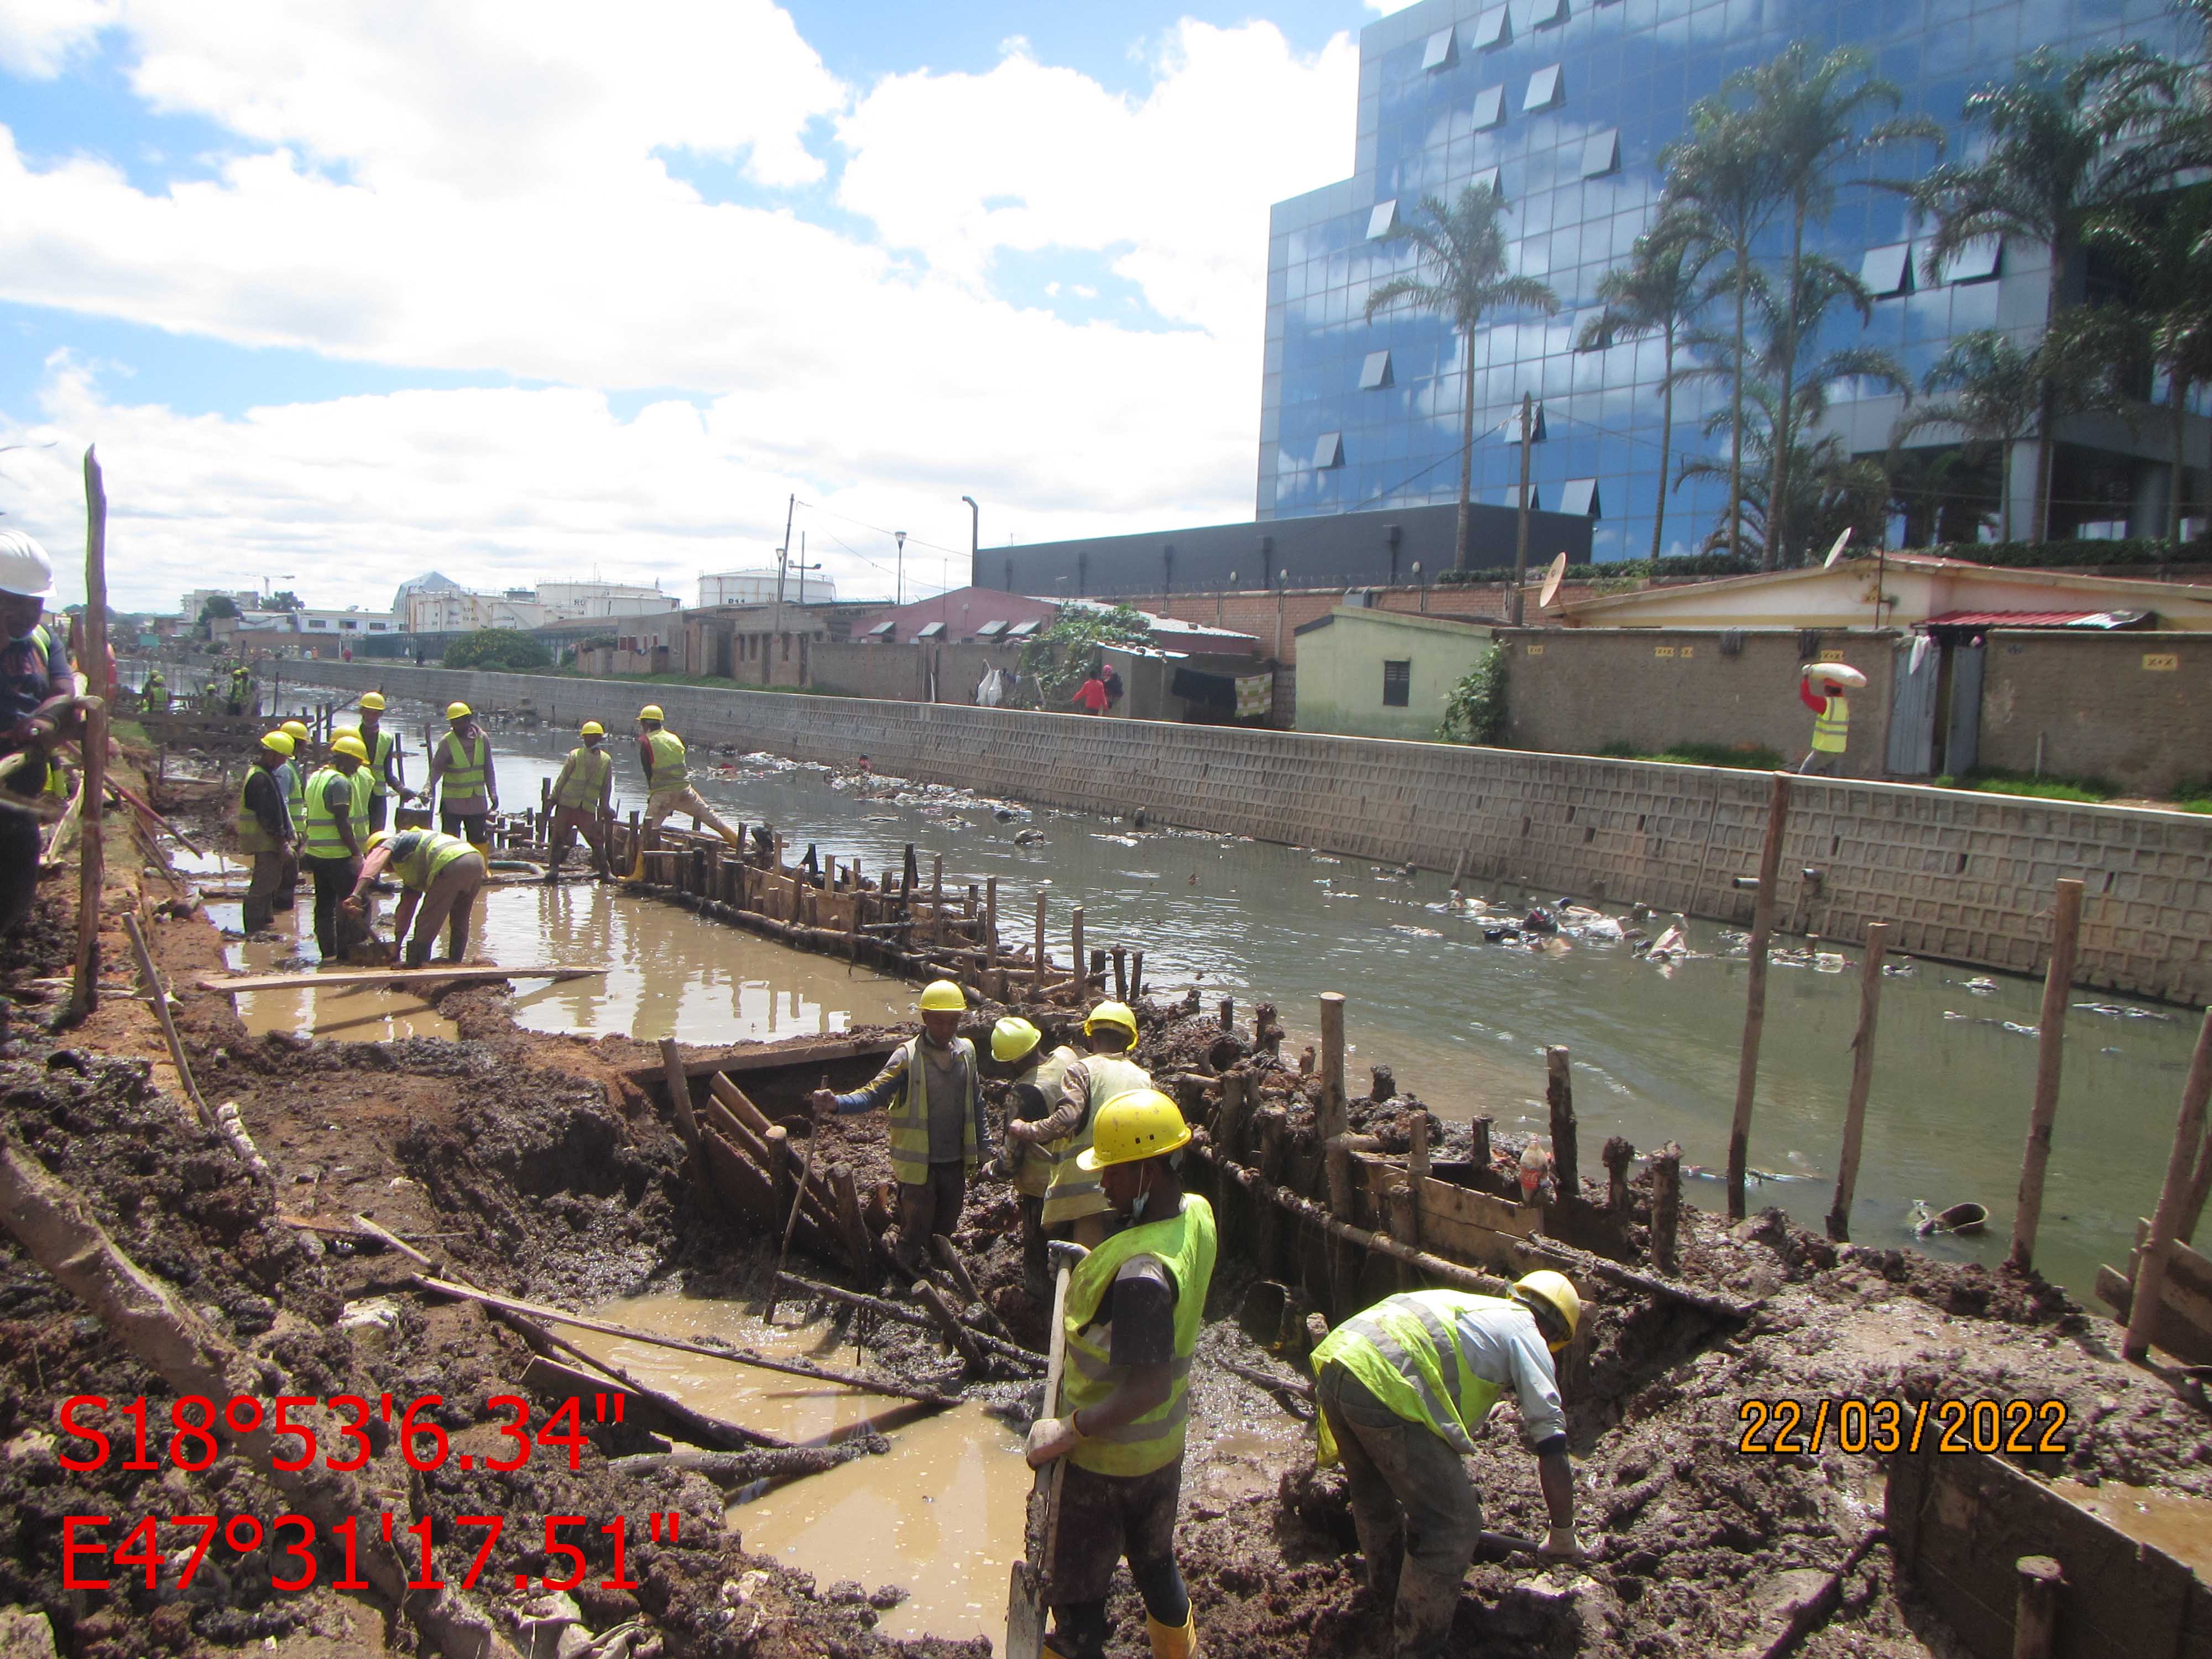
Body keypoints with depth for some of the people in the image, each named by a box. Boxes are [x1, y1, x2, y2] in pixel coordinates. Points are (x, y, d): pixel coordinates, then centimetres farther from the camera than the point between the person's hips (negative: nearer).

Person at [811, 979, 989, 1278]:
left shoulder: (966, 1051, 3)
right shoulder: (908, 1055, -12)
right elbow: (874, 1094, -18)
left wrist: (984, 1147, 14)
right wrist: (836, 1103, -35)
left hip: (956, 1162, 5)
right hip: (919, 1164, -4)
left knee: (945, 1230, 17)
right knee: (915, 1233, 3)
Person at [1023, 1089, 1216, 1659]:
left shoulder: (1140, 1273, -35)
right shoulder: (1198, 1212, -9)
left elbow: (1146, 1389, -34)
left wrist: (1066, 1433, -27)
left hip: (1107, 1456, -8)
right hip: (1165, 1446, 8)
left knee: (1078, 1596, 11)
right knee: (1156, 1564, 28)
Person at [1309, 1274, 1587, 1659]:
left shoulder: (1473, 1308, 36)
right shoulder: (1527, 1336, 14)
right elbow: (1552, 1454, 10)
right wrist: (1563, 1536, 24)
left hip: (1332, 1358, 9)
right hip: (1386, 1382, -9)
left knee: (1373, 1493, 32)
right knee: (1453, 1528, 6)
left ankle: (1387, 1587, 53)